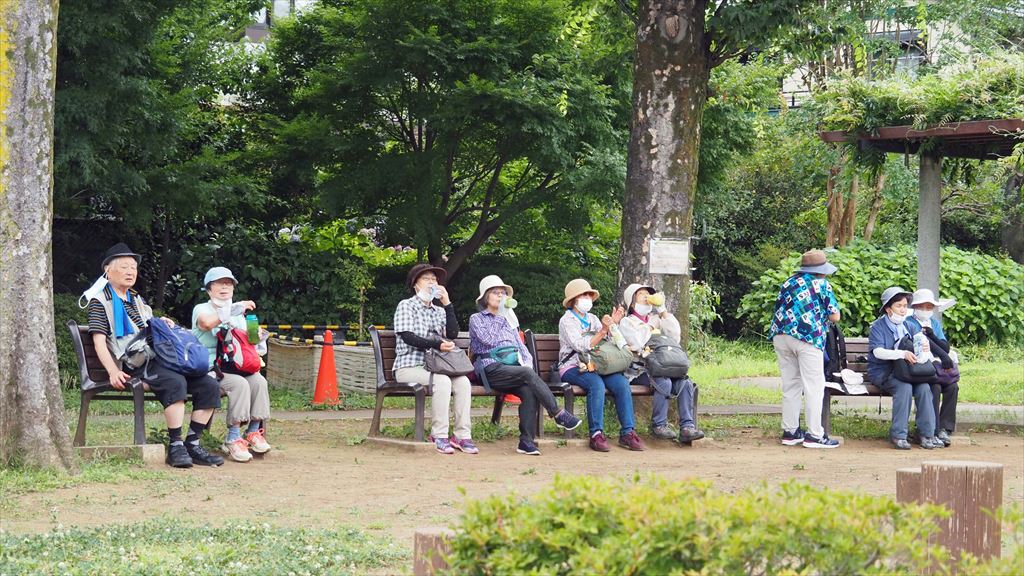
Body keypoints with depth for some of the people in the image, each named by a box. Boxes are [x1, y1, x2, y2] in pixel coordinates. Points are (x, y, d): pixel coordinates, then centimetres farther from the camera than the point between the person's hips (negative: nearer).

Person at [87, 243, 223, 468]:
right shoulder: (100, 301, 6)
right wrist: (114, 372, -20)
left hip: (155, 359, 8)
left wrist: (162, 324, 13)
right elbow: (99, 342, -5)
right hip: (133, 365, -8)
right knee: (175, 382, -36)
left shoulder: (137, 300, 29)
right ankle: (175, 446, -33)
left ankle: (192, 444, -6)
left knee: (210, 386, -8)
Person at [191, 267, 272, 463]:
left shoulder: (238, 314, 24)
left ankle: (254, 431, -17)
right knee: (239, 383, -32)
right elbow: (207, 322, -22)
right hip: (210, 369, -6)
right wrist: (233, 310, -26)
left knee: (259, 380, -24)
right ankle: (233, 438, -30)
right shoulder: (202, 309, 3)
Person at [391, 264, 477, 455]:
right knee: (442, 381, -33)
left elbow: (453, 334, 4)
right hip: (409, 366, -5)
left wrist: (447, 304, -1)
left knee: (463, 382, -23)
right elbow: (408, 337, -12)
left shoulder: (439, 310, 21)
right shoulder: (406, 306, 3)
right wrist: (438, 344, -23)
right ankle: (439, 436, -29)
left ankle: (462, 435, -23)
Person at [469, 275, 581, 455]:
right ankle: (559, 414, -30)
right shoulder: (477, 319, 13)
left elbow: (520, 345, 24)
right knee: (528, 374, -32)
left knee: (529, 391, -29)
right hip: (491, 369, -5)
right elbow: (488, 340, -6)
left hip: (513, 368, 5)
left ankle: (526, 441, -33)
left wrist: (527, 361, 4)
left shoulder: (507, 319, 30)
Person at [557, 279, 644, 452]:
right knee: (596, 384, -36)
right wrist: (603, 330, -20)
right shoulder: (566, 321, 1)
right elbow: (582, 346, -13)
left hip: (595, 366, 6)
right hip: (572, 368, -6)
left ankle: (627, 432, -24)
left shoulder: (592, 319, 20)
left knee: (621, 383, -22)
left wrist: (613, 325, -4)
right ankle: (596, 435, -33)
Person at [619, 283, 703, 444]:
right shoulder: (626, 322, 7)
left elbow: (675, 337, 7)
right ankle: (659, 425, -17)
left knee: (685, 382, -22)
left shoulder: (655, 319, 23)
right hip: (638, 371, -5)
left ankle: (687, 427, -24)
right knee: (664, 383, -33)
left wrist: (663, 311, 5)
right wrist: (649, 329, 3)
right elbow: (636, 344, -13)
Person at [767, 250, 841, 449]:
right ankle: (814, 435, -6)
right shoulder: (821, 284, 7)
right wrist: (823, 313, 28)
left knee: (790, 385, 12)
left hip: (780, 335, 6)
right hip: (808, 336, -6)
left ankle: (790, 431, 14)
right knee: (813, 387, -3)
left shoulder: (788, 283, 22)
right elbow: (835, 316, 6)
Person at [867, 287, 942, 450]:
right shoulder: (878, 327, -3)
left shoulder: (910, 327, 16)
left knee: (924, 386, -24)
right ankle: (898, 435, -27)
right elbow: (877, 351, -19)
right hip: (882, 373, -5)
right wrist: (903, 354, -32)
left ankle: (927, 435, -21)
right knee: (904, 387, -33)